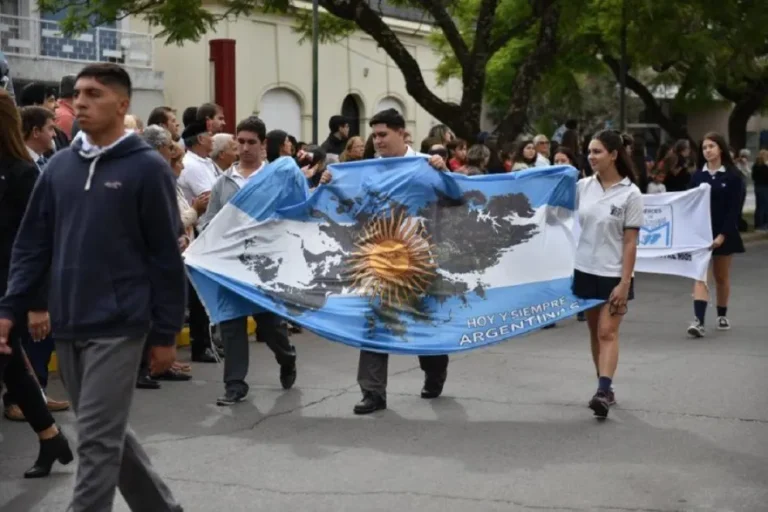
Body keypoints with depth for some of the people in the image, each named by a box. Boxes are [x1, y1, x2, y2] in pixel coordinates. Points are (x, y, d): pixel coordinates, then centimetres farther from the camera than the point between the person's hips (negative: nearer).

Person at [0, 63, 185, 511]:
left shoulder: (147, 168, -6)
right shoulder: (59, 166, 8)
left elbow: (166, 257, -6)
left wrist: (166, 333, -7)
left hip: (118, 327, -6)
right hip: (67, 327, 6)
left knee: (98, 439, -5)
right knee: (109, 432, 15)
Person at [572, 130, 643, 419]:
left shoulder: (630, 194, -10)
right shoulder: (583, 186, 2)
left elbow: (630, 243, -10)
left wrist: (624, 283, -14)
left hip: (613, 275, -5)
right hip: (585, 271, 5)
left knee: (608, 332, -11)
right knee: (595, 332, 11)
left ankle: (603, 392, -17)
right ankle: (605, 388, 21)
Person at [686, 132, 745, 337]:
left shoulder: (732, 176, -4)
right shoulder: (697, 176, 4)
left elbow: (734, 208, -8)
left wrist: (723, 234, -16)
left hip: (724, 233, -1)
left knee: (722, 276, 12)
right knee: (700, 276, -9)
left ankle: (722, 315, 29)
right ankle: (698, 321, -18)